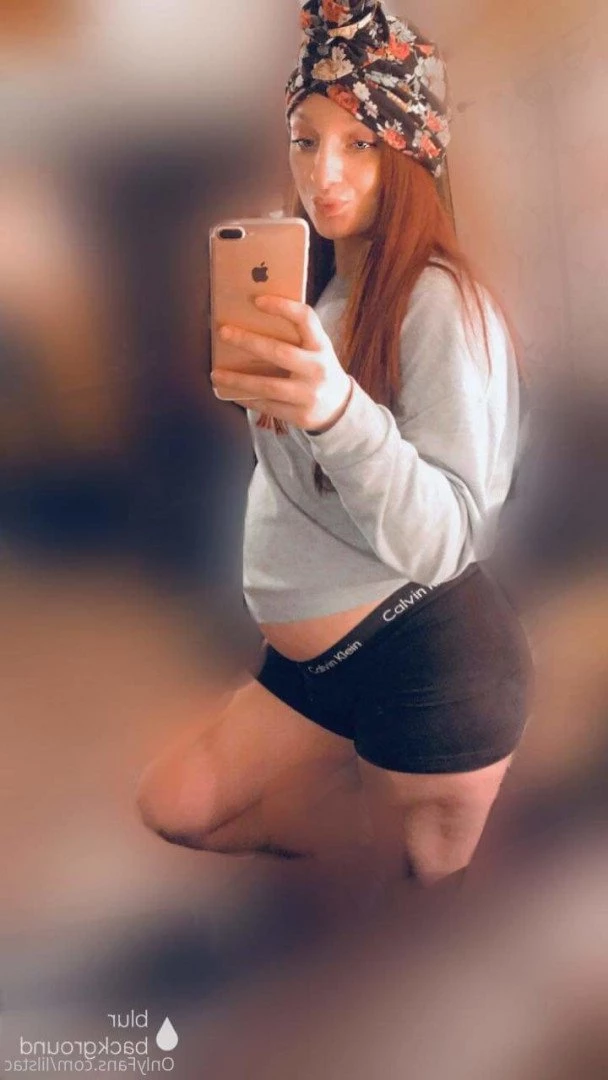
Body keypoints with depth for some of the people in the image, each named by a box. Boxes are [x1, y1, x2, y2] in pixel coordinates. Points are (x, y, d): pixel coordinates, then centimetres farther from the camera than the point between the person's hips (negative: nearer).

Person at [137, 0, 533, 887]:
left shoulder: (442, 302, -16)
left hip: (433, 664, -8)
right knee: (172, 808, 14)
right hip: (309, 656, 8)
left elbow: (444, 540, -27)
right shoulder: (312, 290, 10)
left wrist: (339, 408, -40)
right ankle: (363, 783, 26)